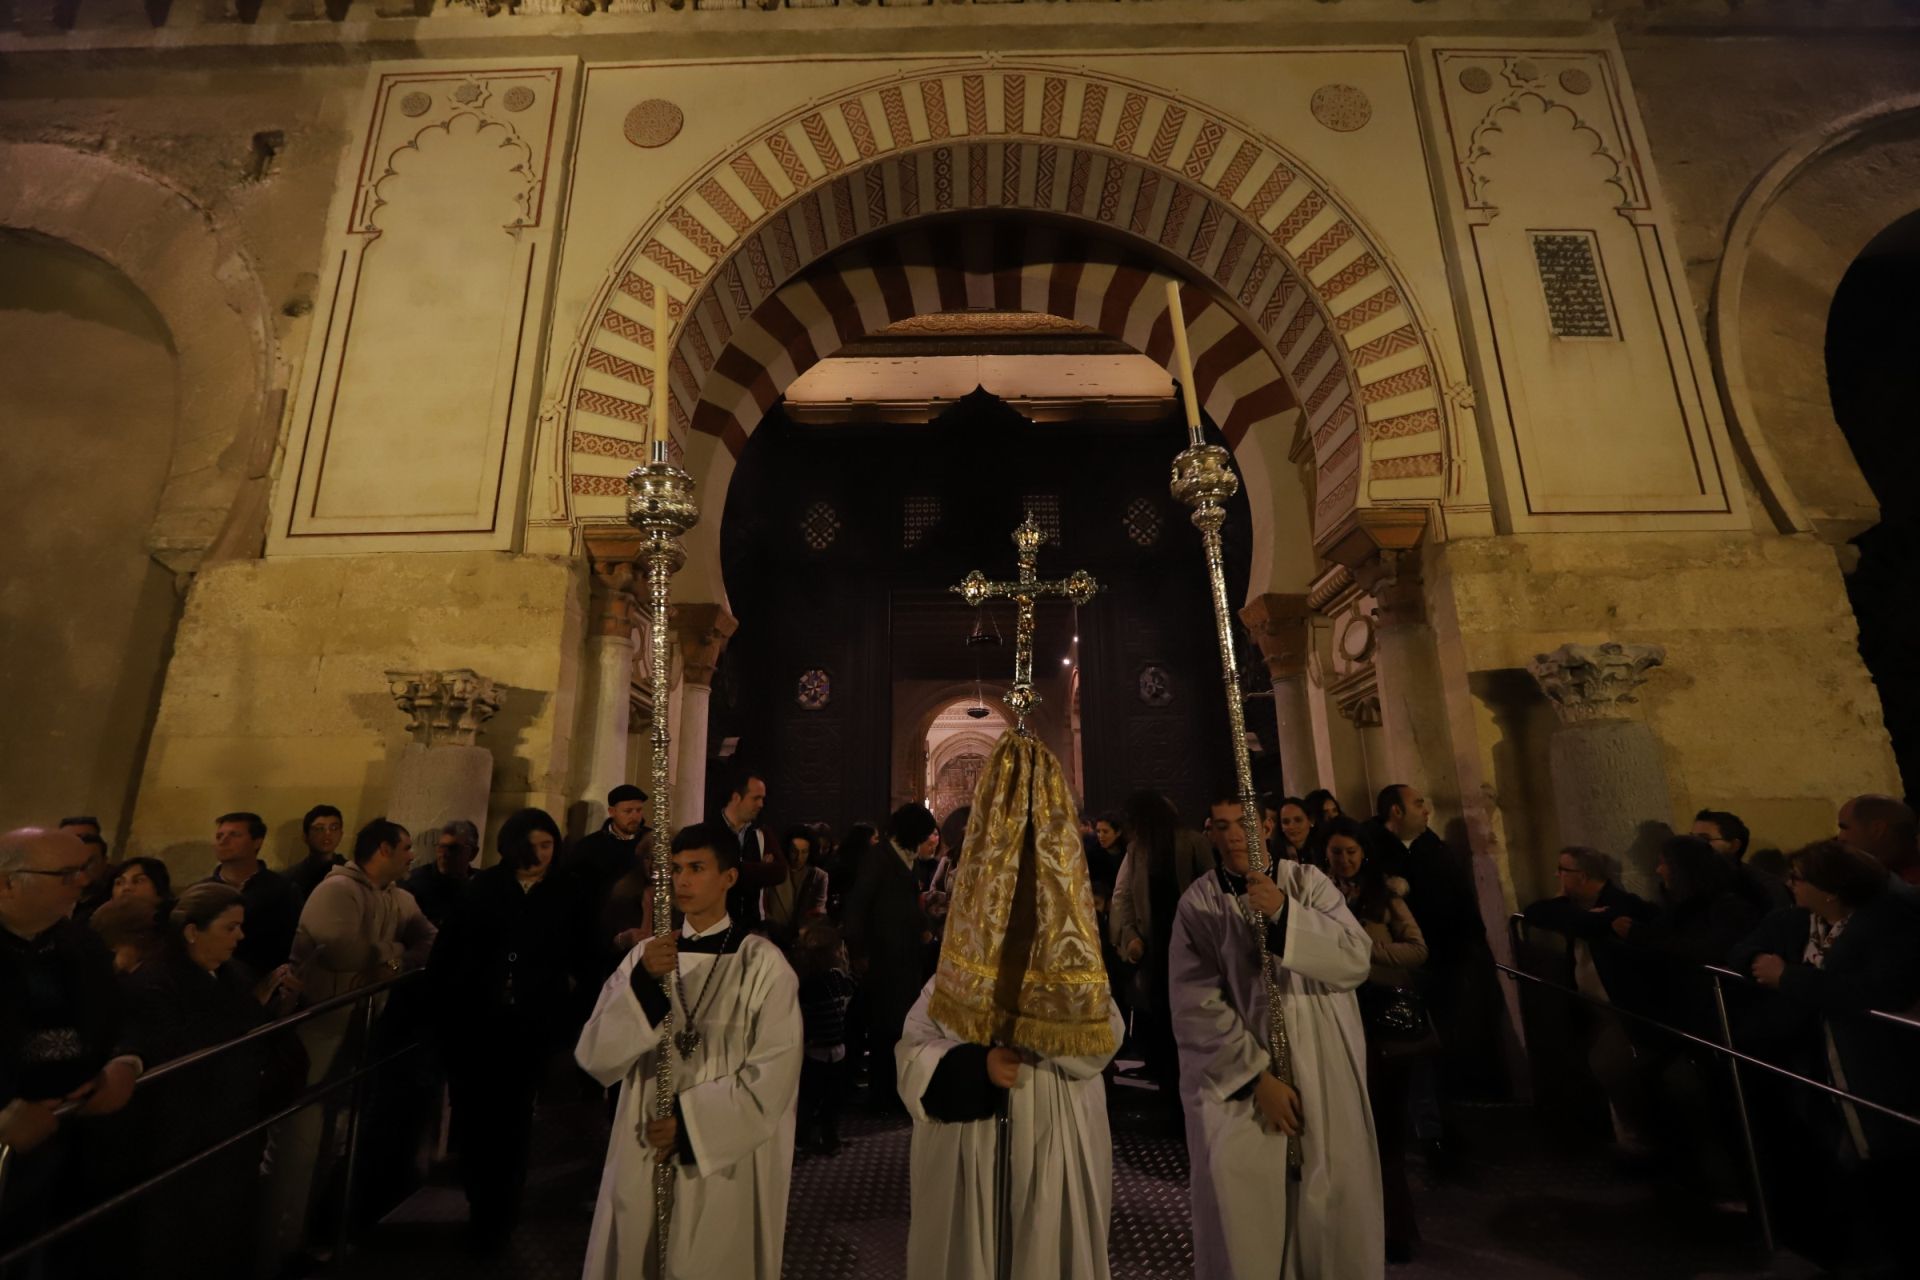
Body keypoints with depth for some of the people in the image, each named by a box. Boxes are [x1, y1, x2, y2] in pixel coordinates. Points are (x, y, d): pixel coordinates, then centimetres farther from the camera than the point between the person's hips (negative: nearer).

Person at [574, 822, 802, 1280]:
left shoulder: (762, 962, -11)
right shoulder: (645, 956, 0)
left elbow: (775, 1072, -12)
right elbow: (595, 1057, -8)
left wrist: (691, 1124, -13)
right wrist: (643, 982, -23)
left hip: (723, 1162, -3)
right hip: (642, 1156, 3)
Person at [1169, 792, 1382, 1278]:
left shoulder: (1307, 882, 0)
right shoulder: (1197, 902, -4)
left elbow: (1357, 958, -11)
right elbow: (1196, 1002, -10)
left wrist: (1285, 913, -25)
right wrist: (1258, 1077, -15)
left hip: (1322, 1069, 1)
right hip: (1235, 1072, -1)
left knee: (1330, 1194, 2)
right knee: (1238, 1180, -9)